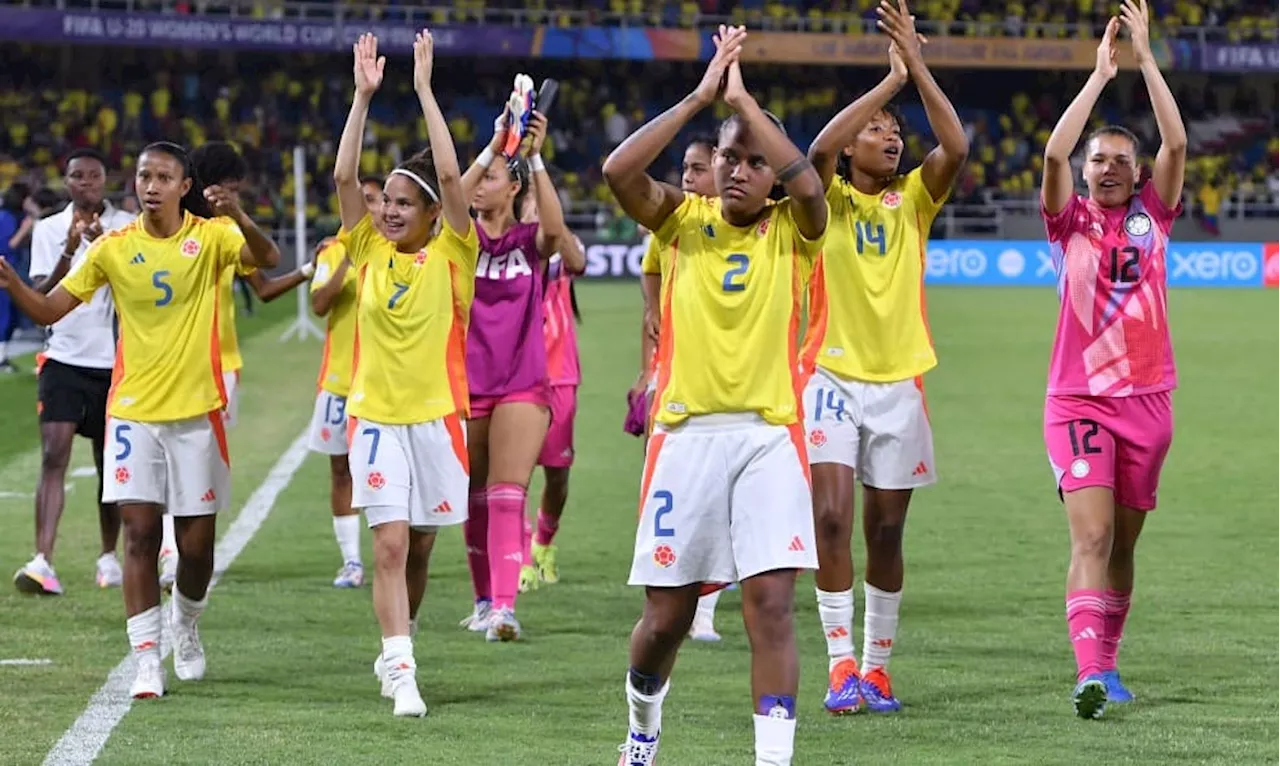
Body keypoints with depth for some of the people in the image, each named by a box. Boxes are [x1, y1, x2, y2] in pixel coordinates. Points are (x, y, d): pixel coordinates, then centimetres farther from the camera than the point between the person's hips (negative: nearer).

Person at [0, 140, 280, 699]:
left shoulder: (210, 236, -3)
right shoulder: (113, 248, 0)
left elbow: (268, 260, -22)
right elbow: (49, 311, 2)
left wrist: (237, 218, -40)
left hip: (196, 410, -1)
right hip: (134, 411, 1)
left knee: (196, 543, 5)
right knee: (139, 532, -8)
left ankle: (184, 624, 34)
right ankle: (147, 660, -4)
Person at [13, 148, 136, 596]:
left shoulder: (128, 228, 0)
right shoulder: (48, 230, 3)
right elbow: (41, 299, -3)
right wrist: (68, 252, -18)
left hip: (114, 360, 0)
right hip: (64, 358, 0)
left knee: (110, 465, 9)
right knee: (53, 457, -13)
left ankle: (109, 556, 26)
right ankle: (42, 562, -21)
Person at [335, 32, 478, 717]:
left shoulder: (452, 254, -2)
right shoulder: (370, 251, 4)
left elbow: (450, 175, -13)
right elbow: (344, 177, -4)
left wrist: (424, 89, -13)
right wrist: (363, 96, -10)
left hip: (435, 415, -1)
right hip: (376, 415, 1)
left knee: (420, 545, 10)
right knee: (390, 544, -9)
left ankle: (397, 646, 30)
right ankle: (401, 671, -12)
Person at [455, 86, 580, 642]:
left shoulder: (532, 241, 0)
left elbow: (555, 227, -24)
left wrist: (535, 157, -30)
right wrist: (493, 148, -31)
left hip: (522, 385, -3)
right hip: (467, 383, 3)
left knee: (507, 496, -15)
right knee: (474, 500, 11)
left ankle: (504, 606, -24)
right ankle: (484, 599, 26)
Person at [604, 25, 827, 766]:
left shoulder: (791, 231, 4)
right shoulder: (684, 219, 6)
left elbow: (810, 184, -20)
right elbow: (619, 170, -12)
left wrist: (743, 99, -12)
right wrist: (701, 95, -12)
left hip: (769, 434, -1)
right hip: (687, 432, 1)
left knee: (771, 602, -13)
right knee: (667, 613, 6)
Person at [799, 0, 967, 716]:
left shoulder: (912, 200, 9)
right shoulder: (829, 200, 3)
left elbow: (956, 147, -9)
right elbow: (819, 147, -19)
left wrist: (918, 67, -14)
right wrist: (890, 79, -16)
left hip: (899, 381, 3)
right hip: (833, 377, -2)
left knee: (886, 529, 6)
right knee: (832, 516, -15)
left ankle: (878, 664, 16)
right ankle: (842, 663, -12)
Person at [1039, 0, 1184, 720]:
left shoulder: (1153, 216, 8)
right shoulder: (1071, 222, 3)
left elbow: (1176, 145, -4)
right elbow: (1055, 154, -13)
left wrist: (1146, 58, -5)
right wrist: (1101, 73, -9)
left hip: (1147, 398, 3)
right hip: (1079, 399, -3)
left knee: (1123, 542, 10)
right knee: (1091, 537, -15)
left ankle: (1107, 661, 22)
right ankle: (1090, 673, -25)